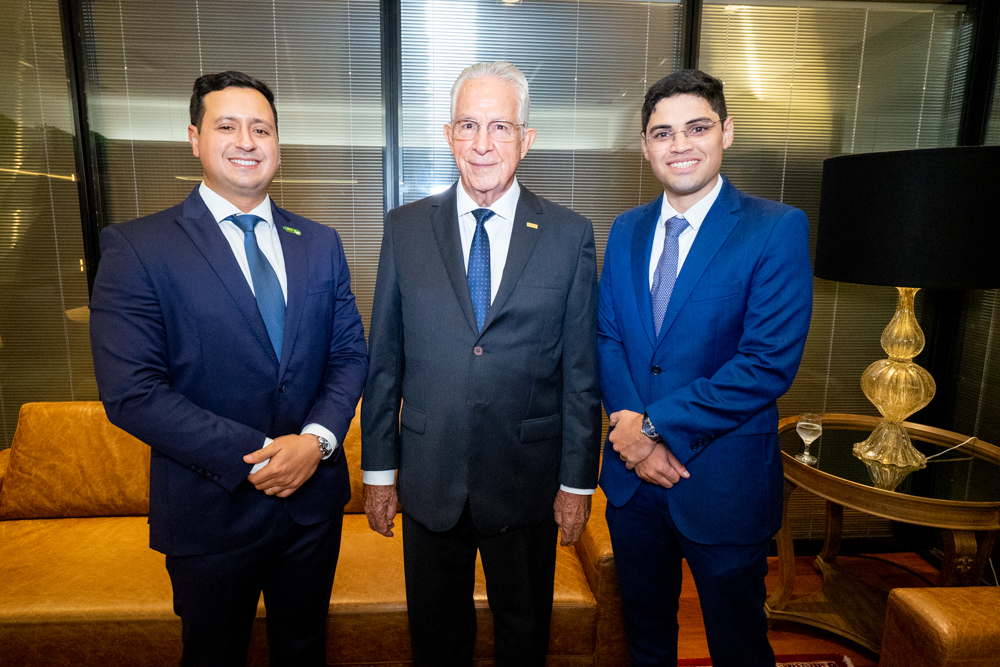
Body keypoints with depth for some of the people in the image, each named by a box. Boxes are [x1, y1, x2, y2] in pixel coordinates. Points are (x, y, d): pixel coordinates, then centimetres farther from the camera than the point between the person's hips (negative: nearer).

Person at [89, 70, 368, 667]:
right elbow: (131, 392, -16)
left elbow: (351, 352, 2)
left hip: (314, 499, 4)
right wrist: (254, 458, -20)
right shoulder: (136, 248, -9)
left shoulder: (321, 243, 3)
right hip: (212, 508, -3)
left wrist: (317, 438, -15)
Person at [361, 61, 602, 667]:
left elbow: (581, 371, -4)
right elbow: (384, 360, 1)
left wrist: (578, 481, -2)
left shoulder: (570, 235, -5)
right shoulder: (406, 229, -1)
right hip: (428, 480, 1)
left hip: (527, 483, -1)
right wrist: (378, 469, 2)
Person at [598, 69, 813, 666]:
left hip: (724, 482, -3)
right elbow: (607, 336, 4)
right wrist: (632, 428, -12)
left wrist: (657, 424, -18)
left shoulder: (778, 229, -11)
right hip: (634, 476, 4)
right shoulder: (627, 229, 5)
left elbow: (770, 364, -19)